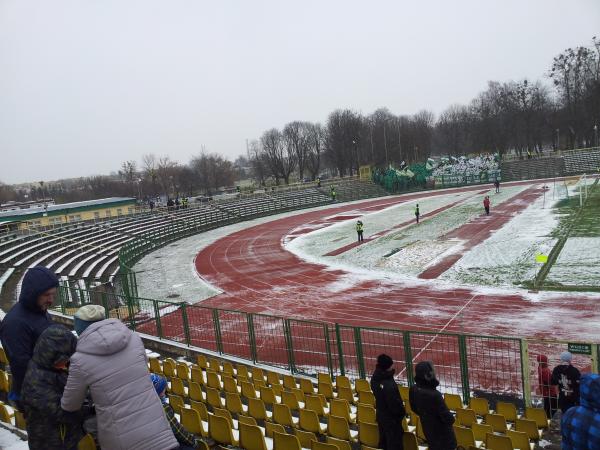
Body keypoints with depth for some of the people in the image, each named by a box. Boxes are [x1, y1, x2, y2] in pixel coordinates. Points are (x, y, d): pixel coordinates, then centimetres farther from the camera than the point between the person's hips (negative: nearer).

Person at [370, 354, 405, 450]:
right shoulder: (389, 385, -35)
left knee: (383, 441, 23)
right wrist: (402, 412, -5)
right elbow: (394, 404, -26)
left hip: (380, 414, 8)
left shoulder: (375, 378, -8)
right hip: (391, 418, -8)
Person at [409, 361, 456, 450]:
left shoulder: (413, 389, -14)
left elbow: (414, 408, 4)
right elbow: (446, 416, -25)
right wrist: (451, 419, -2)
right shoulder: (434, 395, -38)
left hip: (427, 428, 6)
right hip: (441, 431, -6)